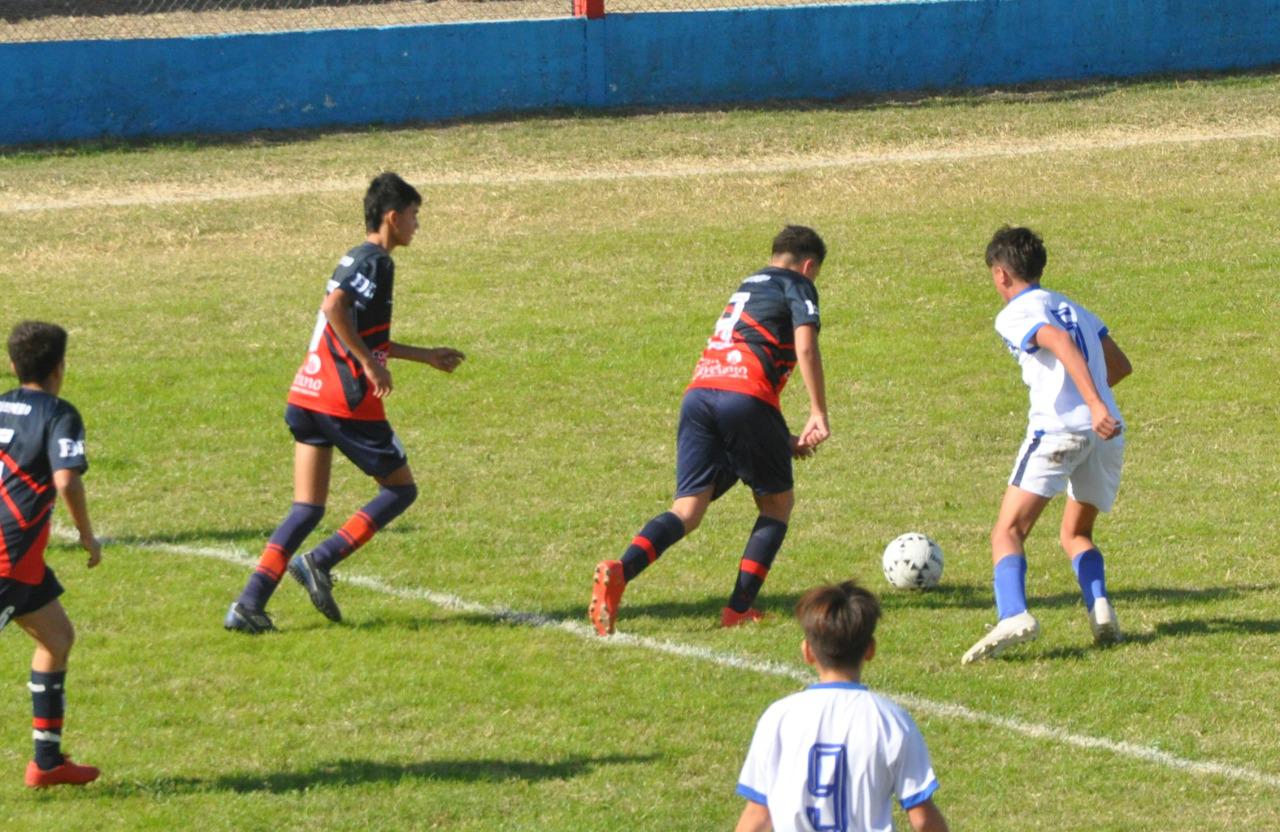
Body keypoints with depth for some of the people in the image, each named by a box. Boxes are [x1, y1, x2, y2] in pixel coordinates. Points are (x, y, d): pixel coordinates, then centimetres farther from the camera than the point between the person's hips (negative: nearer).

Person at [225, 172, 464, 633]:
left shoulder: (358, 259, 21)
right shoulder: (375, 262, -9)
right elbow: (334, 307, -26)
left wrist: (427, 356, 38)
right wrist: (370, 365, -21)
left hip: (306, 398, 9)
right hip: (345, 401, -9)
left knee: (307, 508, 7)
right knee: (400, 489, 7)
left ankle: (250, 603, -5)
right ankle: (320, 562, -5)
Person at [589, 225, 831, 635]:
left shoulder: (748, 287, 34)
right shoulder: (797, 286, 11)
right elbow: (805, 346, -7)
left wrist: (781, 440, 39)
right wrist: (818, 415, -8)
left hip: (699, 392, 6)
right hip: (746, 397, -6)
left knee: (688, 509, -1)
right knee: (777, 502, 14)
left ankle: (619, 571, -28)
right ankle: (740, 608, 3)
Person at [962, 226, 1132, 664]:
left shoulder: (1014, 315, 2)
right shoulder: (1073, 307, 24)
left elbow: (1060, 343, -16)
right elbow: (1120, 364, 26)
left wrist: (1094, 403, -26)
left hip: (1057, 428, -6)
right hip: (1106, 434, 7)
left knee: (1008, 532, -6)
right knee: (1076, 533, 23)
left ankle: (1013, 615, -30)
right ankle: (1100, 607, -4)